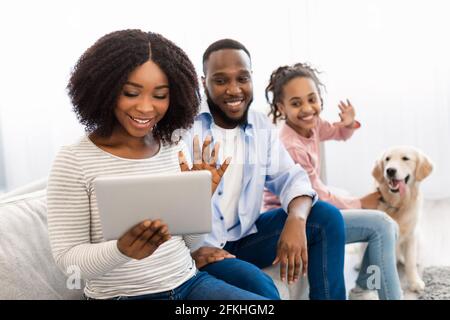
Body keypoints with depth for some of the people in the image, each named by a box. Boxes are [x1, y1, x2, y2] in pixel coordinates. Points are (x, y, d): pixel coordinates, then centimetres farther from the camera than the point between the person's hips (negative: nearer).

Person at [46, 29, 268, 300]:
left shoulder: (178, 152, 1)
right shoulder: (74, 161, -11)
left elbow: (192, 242, 6)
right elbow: (68, 259, -10)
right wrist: (121, 250, -28)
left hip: (189, 282, 5)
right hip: (120, 296, -4)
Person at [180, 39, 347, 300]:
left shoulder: (261, 126, 6)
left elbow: (291, 178, 0)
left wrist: (296, 221, -22)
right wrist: (193, 248, -29)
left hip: (246, 235, 6)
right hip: (199, 247, -5)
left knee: (326, 216, -9)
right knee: (259, 286, -31)